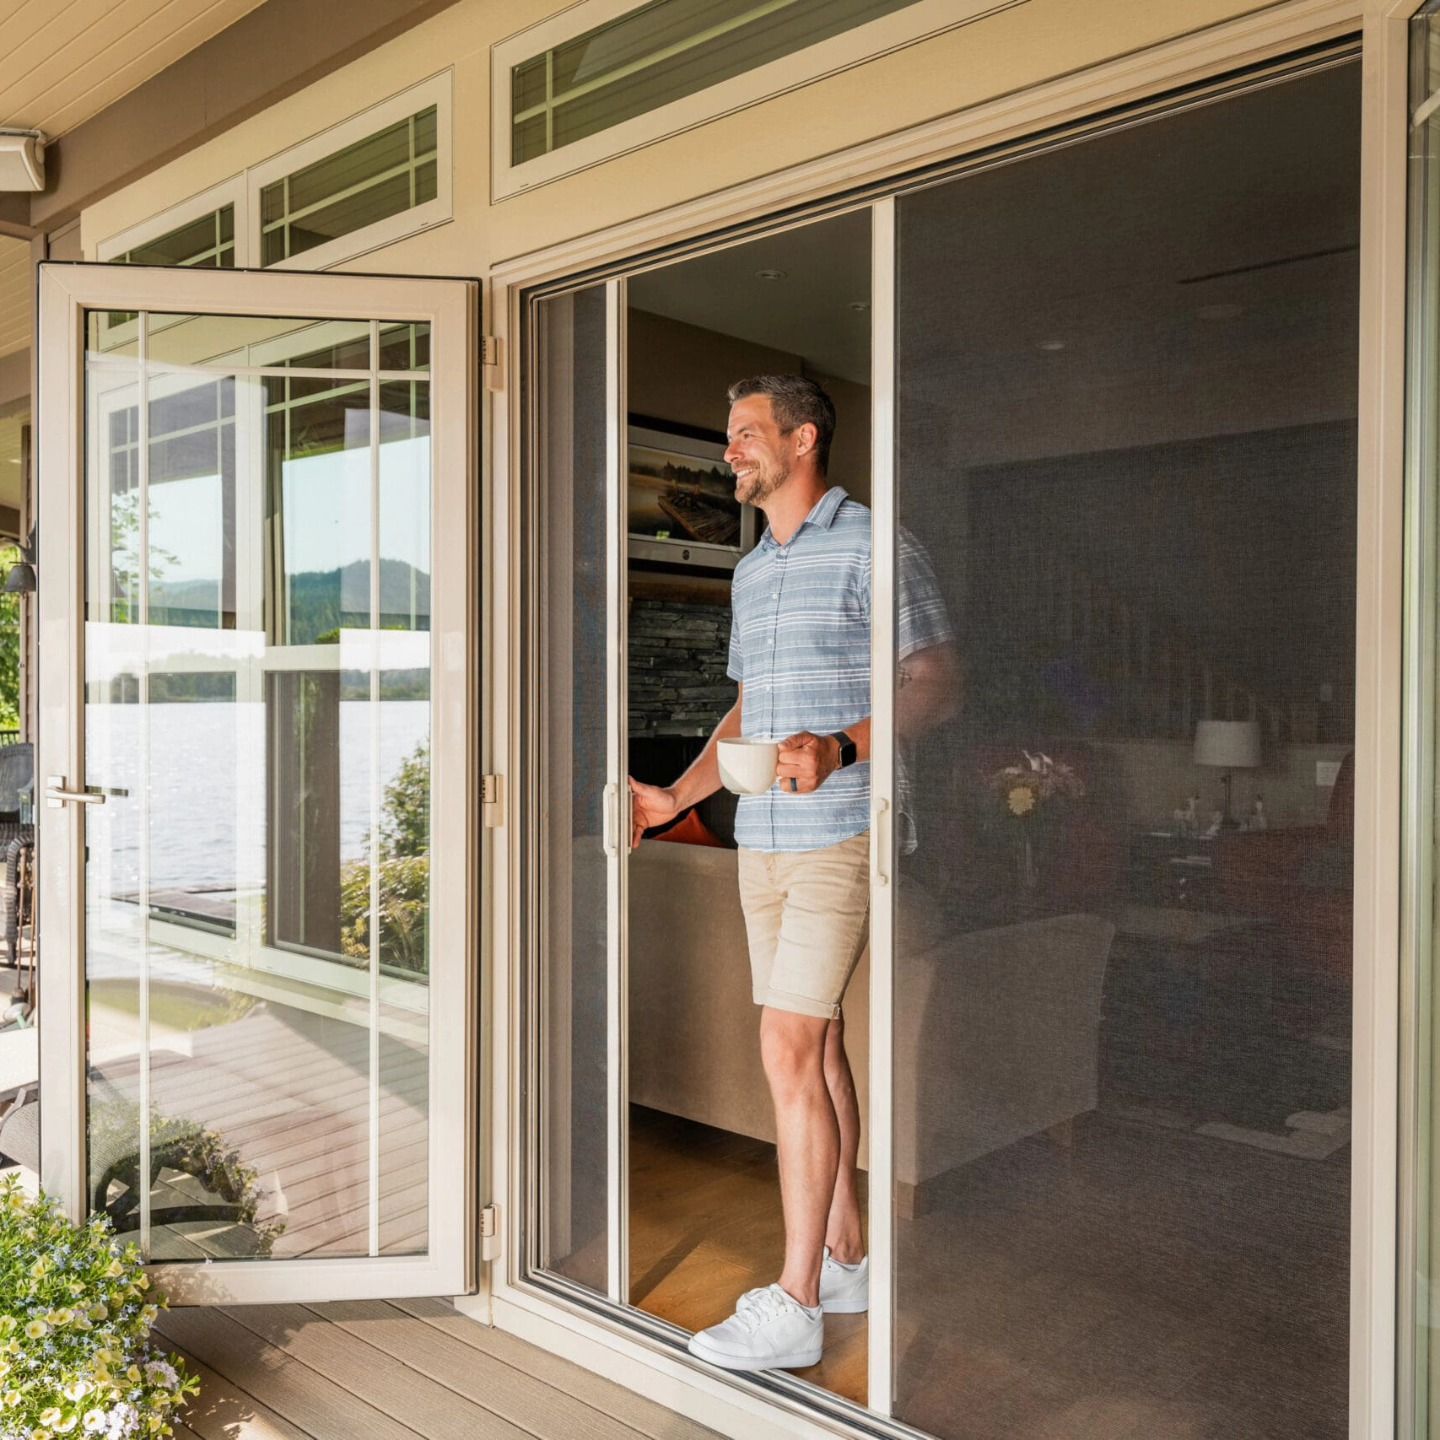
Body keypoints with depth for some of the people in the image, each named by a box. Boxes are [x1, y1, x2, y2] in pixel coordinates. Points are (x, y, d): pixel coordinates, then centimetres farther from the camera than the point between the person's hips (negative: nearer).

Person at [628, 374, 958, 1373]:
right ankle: (847, 1257, 25)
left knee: (789, 1050, -10)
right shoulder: (751, 571, 19)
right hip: (762, 840, 8)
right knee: (818, 1046, 13)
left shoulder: (872, 547, -6)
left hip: (839, 838, -8)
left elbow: (938, 683, -10)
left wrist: (839, 746, -24)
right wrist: (677, 797, 17)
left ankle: (794, 1306, 0)